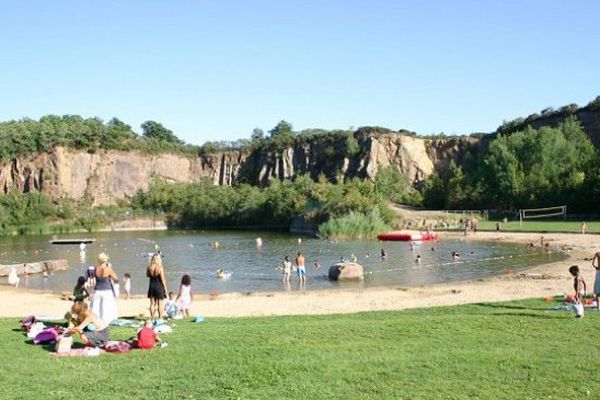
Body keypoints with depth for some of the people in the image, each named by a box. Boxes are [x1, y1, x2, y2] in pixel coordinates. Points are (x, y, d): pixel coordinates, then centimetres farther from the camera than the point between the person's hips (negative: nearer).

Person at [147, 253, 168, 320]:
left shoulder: (149, 267, -4)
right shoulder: (160, 268, -16)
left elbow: (147, 275, 14)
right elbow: (163, 279, -13)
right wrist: (165, 289, -5)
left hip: (151, 286, 4)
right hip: (159, 286, -4)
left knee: (152, 303, 11)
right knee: (159, 304, 5)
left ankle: (152, 318, 14)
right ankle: (160, 318, 8)